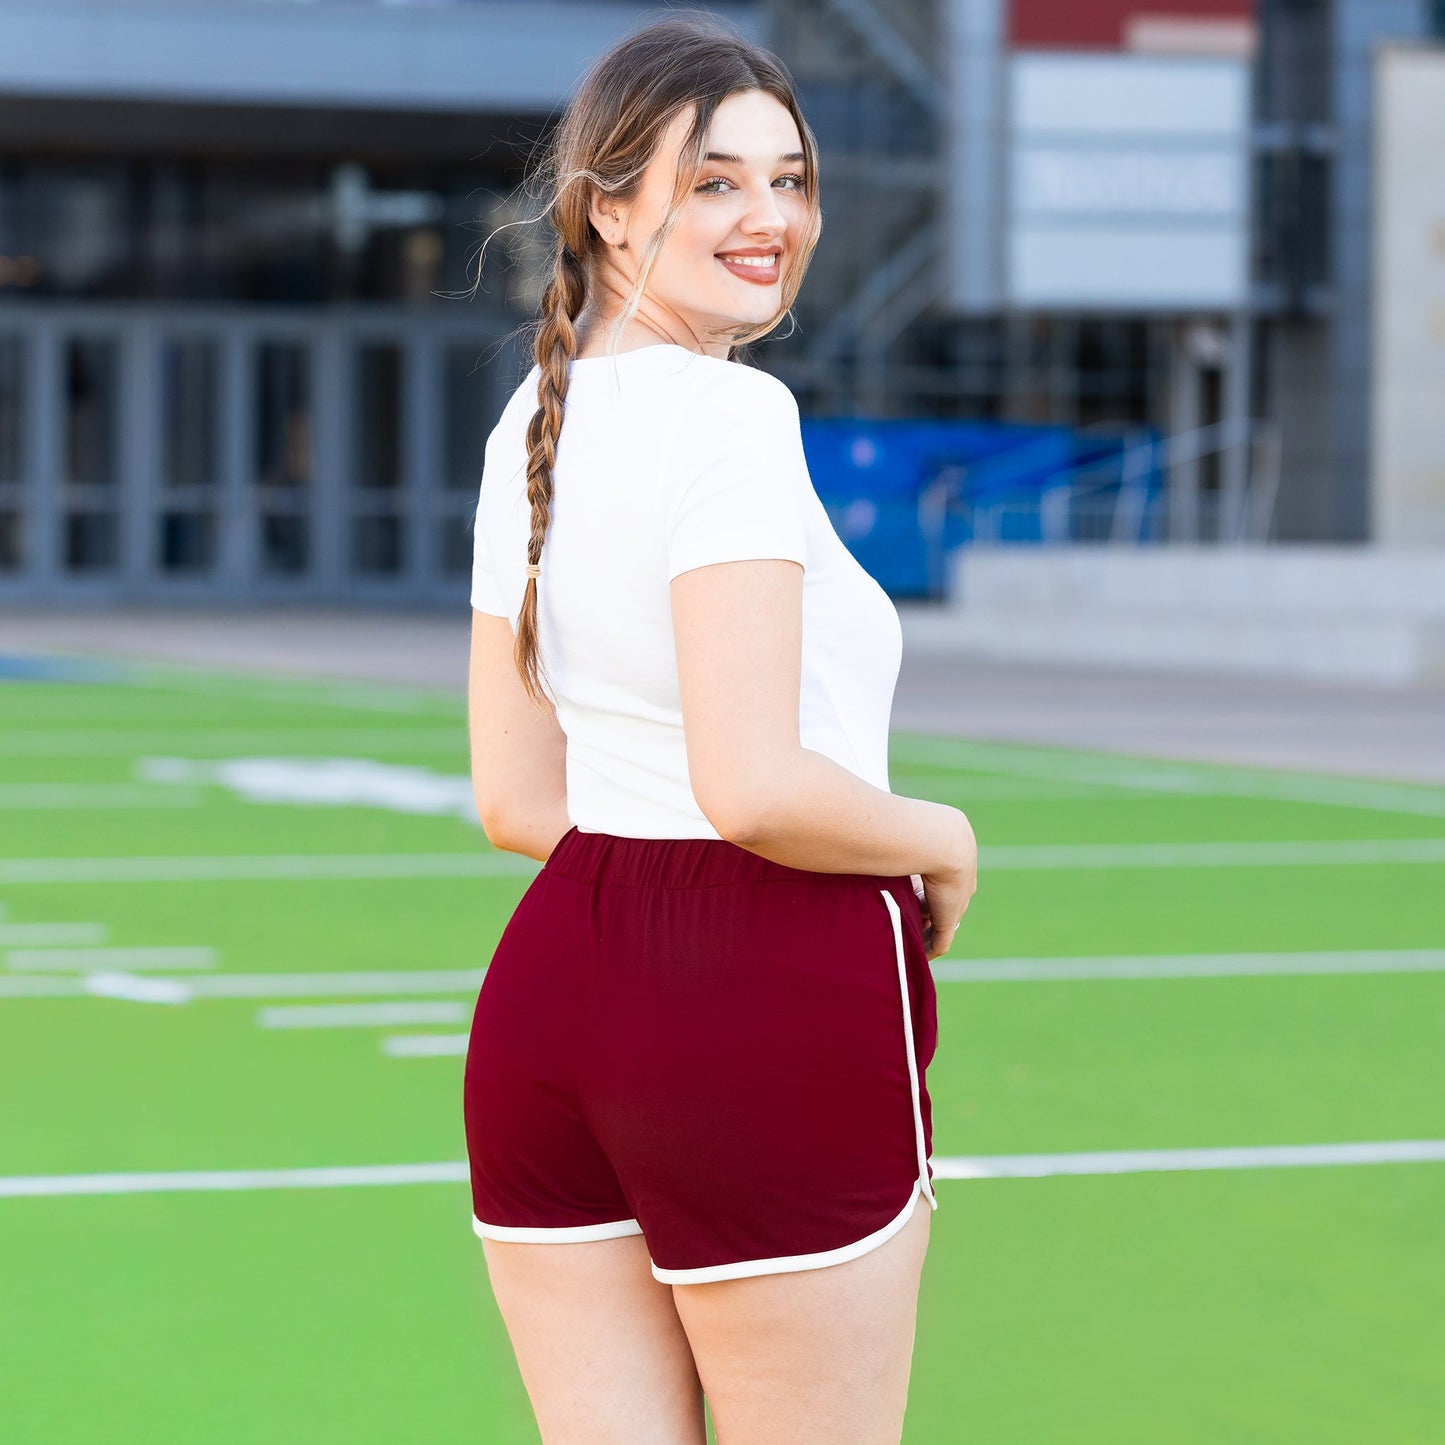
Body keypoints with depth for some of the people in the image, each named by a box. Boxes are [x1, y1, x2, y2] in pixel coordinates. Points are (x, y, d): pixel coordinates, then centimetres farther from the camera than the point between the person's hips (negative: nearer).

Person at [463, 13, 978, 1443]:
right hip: (770, 1011, -8)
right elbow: (755, 786, -22)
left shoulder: (534, 425, 12)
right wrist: (941, 839, -5)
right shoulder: (731, 416, -14)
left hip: (549, 994, 8)